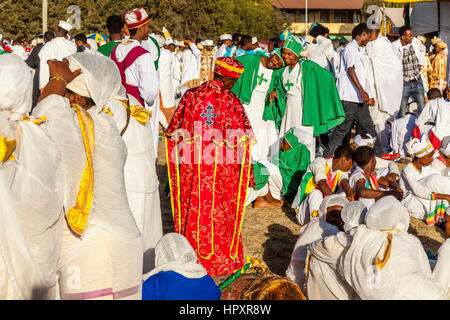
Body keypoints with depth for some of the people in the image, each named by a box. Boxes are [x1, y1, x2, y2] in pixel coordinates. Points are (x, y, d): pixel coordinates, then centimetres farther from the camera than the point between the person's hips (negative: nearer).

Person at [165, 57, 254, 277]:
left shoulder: (190, 96, 1)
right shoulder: (231, 101, -8)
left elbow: (173, 134, 5)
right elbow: (241, 142, -7)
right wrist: (246, 174, 0)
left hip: (191, 167, 3)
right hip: (222, 169, -2)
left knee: (192, 210, 12)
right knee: (220, 212, 9)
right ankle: (220, 261, 18)